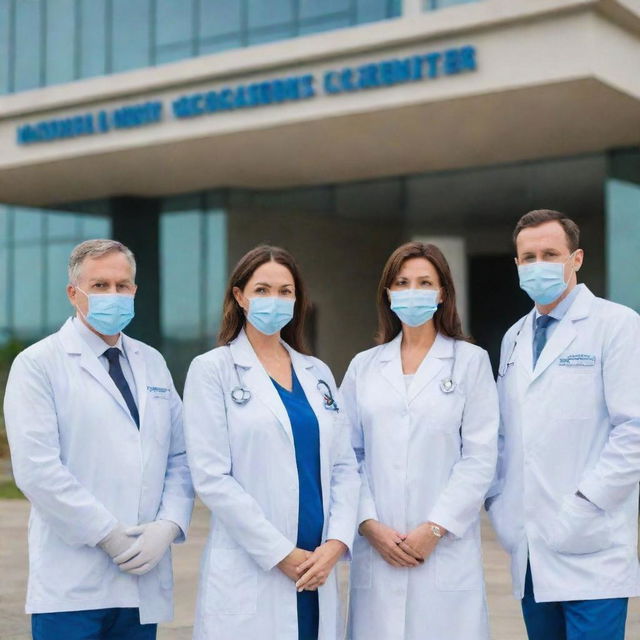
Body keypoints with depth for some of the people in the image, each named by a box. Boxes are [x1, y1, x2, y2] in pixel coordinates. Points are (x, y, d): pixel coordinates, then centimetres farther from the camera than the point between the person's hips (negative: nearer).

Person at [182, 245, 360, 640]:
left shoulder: (318, 374, 13)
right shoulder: (213, 370, -2)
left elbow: (345, 467, 9)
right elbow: (212, 478, -9)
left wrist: (336, 542, -6)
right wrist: (282, 554, -11)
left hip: (318, 566, 4)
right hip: (250, 573, -4)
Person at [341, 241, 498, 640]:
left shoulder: (470, 361, 4)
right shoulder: (364, 366, 11)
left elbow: (480, 458, -3)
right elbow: (350, 455, 7)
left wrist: (434, 529, -9)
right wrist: (370, 524, -6)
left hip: (446, 548, -2)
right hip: (377, 548, 2)